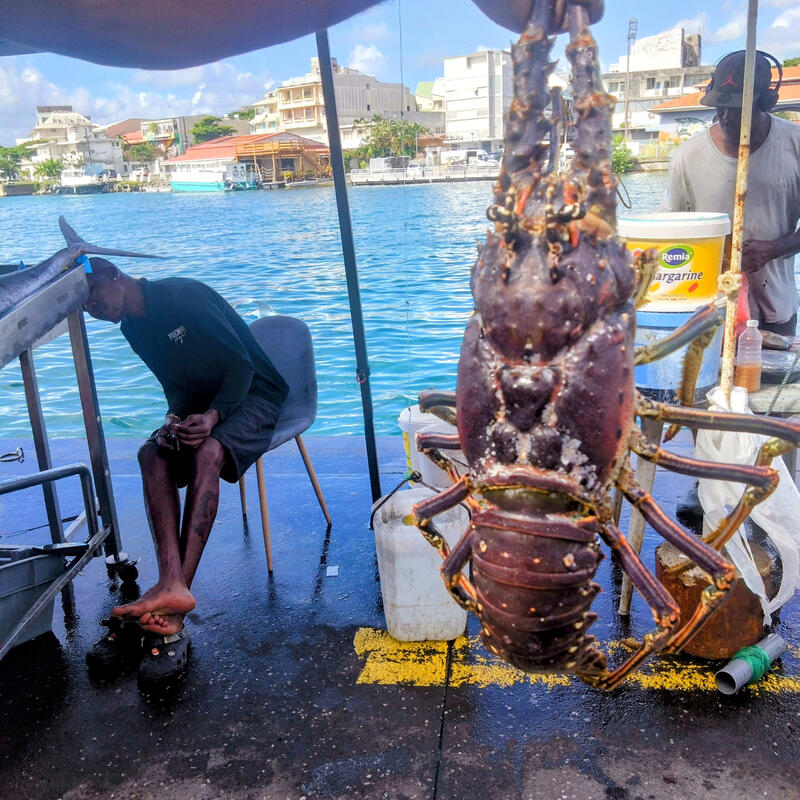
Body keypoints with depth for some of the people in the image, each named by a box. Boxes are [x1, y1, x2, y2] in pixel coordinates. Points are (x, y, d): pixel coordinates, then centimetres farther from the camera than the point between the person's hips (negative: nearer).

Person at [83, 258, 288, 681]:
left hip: (252, 394, -7)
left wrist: (212, 415, -32)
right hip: (199, 405, 7)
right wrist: (173, 418, -15)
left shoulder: (184, 295, -15)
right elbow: (176, 387, 8)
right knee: (152, 454, -24)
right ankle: (173, 584, -39)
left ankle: (172, 613, -41)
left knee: (207, 451, -36)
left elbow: (242, 364, -18)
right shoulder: (133, 328, 8)